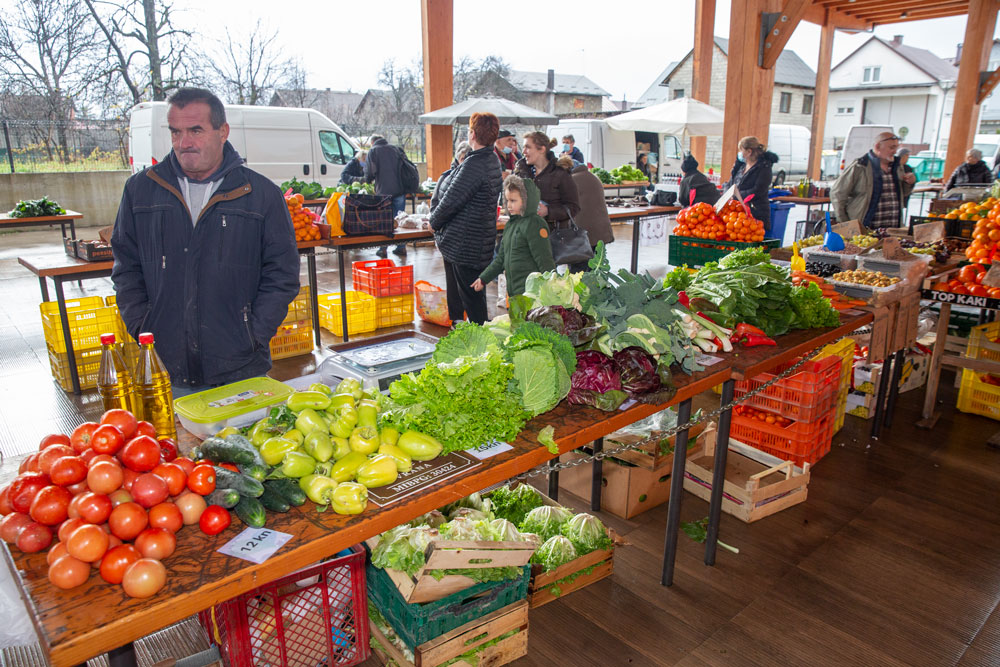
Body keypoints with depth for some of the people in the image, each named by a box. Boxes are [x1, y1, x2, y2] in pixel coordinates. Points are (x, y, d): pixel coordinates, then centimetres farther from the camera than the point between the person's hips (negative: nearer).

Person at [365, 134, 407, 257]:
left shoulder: (373, 151, 1)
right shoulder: (395, 149, 14)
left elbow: (370, 172, -6)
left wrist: (367, 180, 15)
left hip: (384, 192, -4)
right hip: (399, 191, 4)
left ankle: (383, 248, 5)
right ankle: (401, 247, 12)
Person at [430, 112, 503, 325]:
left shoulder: (474, 164, -21)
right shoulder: (493, 160, 11)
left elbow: (452, 199, -20)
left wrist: (434, 221, -2)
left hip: (465, 242, -10)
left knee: (471, 295, -2)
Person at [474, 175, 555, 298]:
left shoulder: (534, 224, -10)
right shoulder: (510, 224, 16)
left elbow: (545, 261, -13)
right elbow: (501, 258, 23)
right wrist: (483, 278, 20)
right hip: (514, 292, 9)